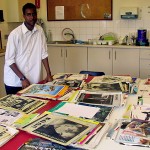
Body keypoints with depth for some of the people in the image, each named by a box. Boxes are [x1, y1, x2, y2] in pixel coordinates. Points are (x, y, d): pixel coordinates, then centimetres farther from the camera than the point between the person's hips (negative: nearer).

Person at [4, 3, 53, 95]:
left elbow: (44, 54, 2)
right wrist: (22, 78, -18)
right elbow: (9, 60, -14)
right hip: (15, 81, -4)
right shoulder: (15, 34, -15)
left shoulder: (40, 31, -1)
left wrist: (49, 74, -3)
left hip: (33, 80, 4)